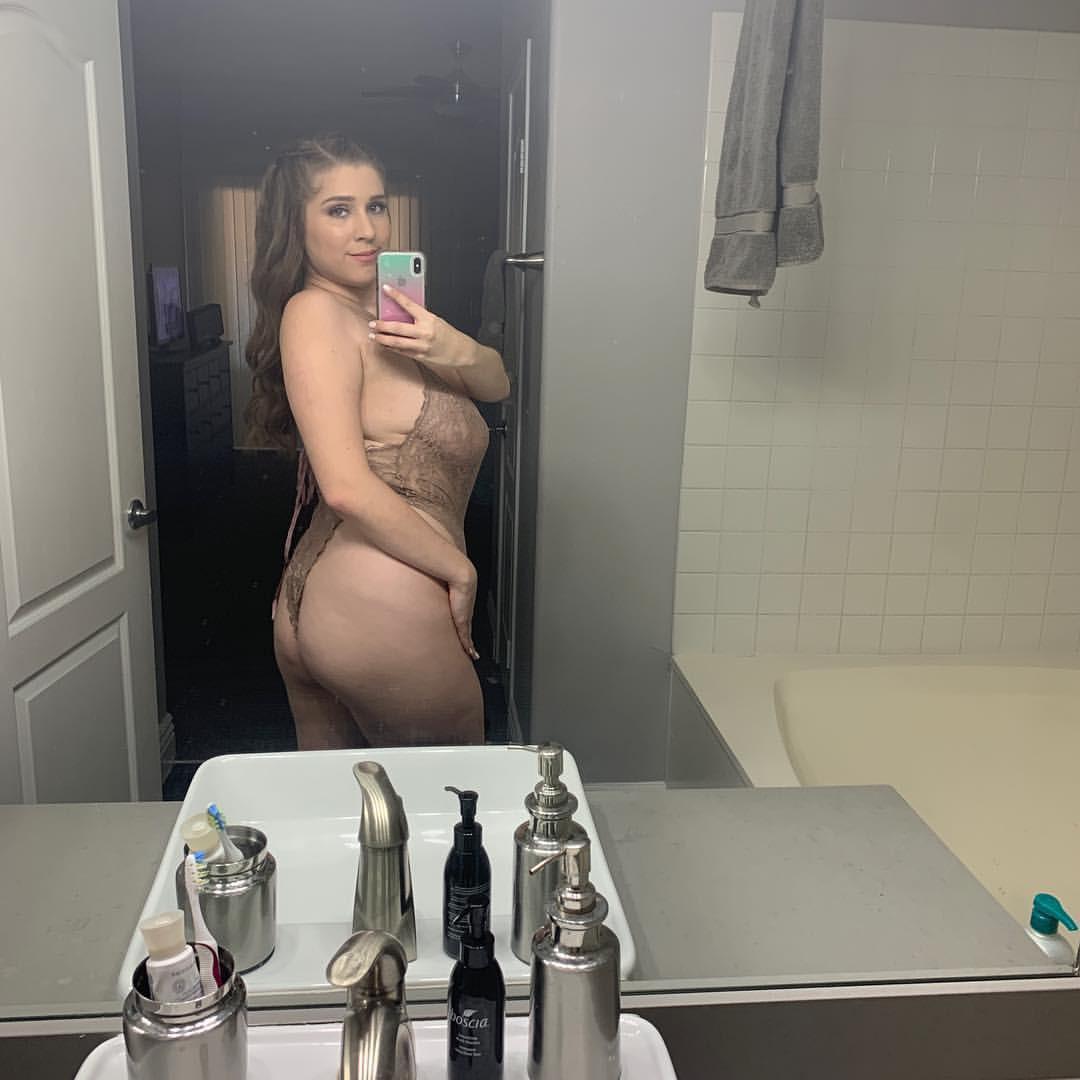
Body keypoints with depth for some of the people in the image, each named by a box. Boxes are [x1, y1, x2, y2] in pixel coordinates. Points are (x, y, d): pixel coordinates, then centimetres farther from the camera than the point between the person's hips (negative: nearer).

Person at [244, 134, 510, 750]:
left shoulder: (382, 306, 12)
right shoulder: (314, 313, -13)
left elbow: (498, 385, 9)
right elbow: (347, 486, -23)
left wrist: (456, 350, -13)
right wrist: (459, 569, -13)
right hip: (383, 613, -8)